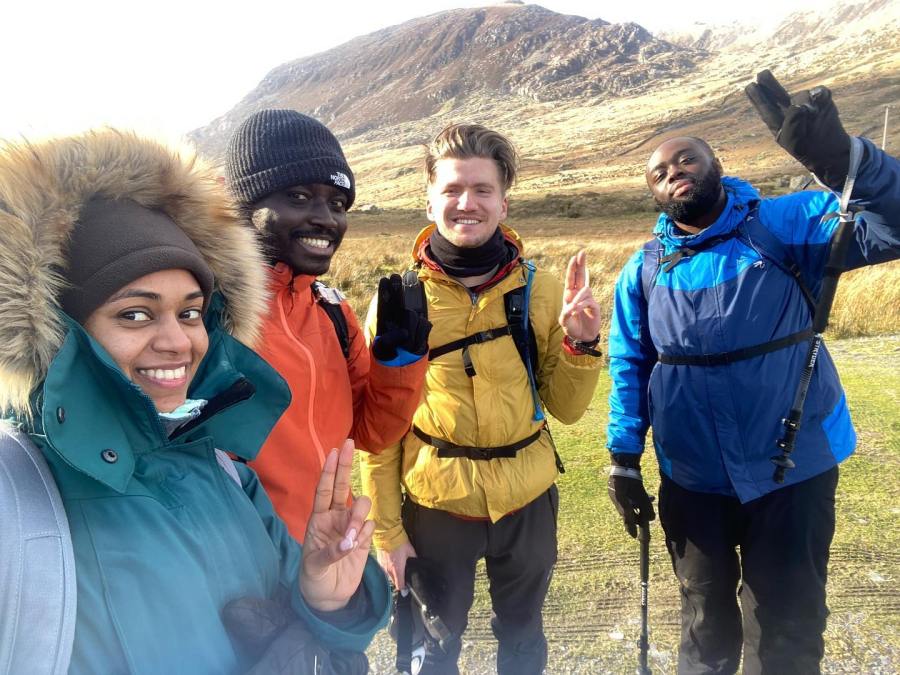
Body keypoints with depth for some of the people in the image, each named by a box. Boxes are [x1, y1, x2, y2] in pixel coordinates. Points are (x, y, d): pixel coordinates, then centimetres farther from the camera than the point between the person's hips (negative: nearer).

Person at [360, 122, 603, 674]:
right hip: (434, 506, -1)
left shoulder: (539, 289, -6)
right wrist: (387, 529, -3)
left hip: (528, 501, 2)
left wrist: (579, 342, -18)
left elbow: (565, 408, 0)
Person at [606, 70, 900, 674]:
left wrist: (841, 157, -40)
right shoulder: (643, 272, -2)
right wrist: (624, 461, 0)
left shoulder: (787, 226, -9)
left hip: (794, 471, -2)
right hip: (691, 481, 2)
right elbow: (629, 368, 2)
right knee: (706, 620, 24)